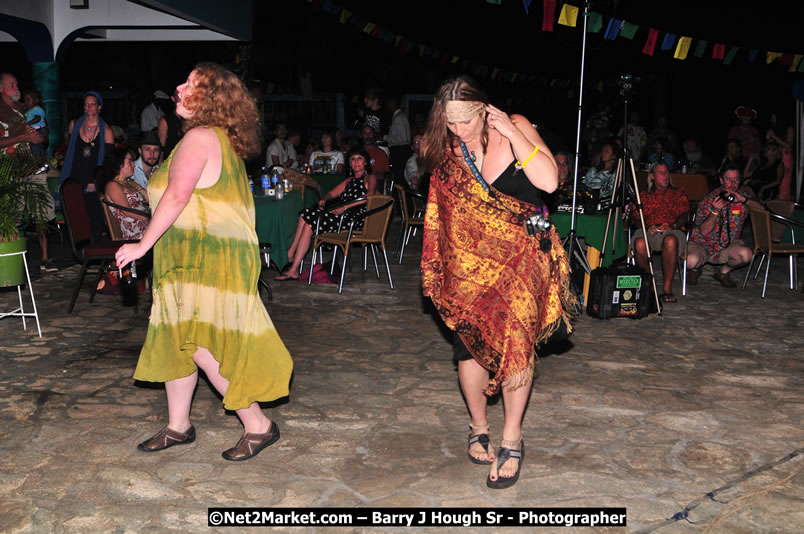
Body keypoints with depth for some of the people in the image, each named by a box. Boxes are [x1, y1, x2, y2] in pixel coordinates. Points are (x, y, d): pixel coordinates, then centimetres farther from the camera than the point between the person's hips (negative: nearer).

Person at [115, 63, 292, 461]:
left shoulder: (199, 138, -14)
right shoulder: (222, 140, 17)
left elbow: (177, 195, -24)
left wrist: (144, 244, -20)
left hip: (207, 259, -11)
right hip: (195, 259, 11)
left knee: (203, 347, -7)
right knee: (175, 339, 15)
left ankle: (258, 426, 4)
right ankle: (178, 427, 26)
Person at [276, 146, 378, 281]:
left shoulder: (370, 178, 5)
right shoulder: (350, 180, 30)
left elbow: (370, 194, -16)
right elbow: (332, 193, 24)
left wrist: (345, 207, -22)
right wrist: (324, 199, -2)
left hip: (355, 218, -8)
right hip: (343, 214, 8)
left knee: (309, 222, -20)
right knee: (305, 215, -13)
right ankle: (290, 257, -18)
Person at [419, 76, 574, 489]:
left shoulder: (516, 129, -6)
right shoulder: (447, 153, 2)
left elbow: (548, 181, -19)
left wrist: (512, 133, -20)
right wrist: (439, 270, 9)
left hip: (523, 255, -2)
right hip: (472, 259, 3)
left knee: (514, 337, -14)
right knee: (469, 341, -2)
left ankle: (512, 439, 1)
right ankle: (479, 427, 23)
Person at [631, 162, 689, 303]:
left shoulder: (679, 194, 25)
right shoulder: (644, 196, 27)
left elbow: (684, 215, 9)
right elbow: (634, 216, 13)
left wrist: (672, 225, -13)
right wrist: (647, 226, -10)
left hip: (672, 231, -1)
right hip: (648, 231, 1)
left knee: (670, 241, -40)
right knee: (640, 243, -38)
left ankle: (667, 288, -38)